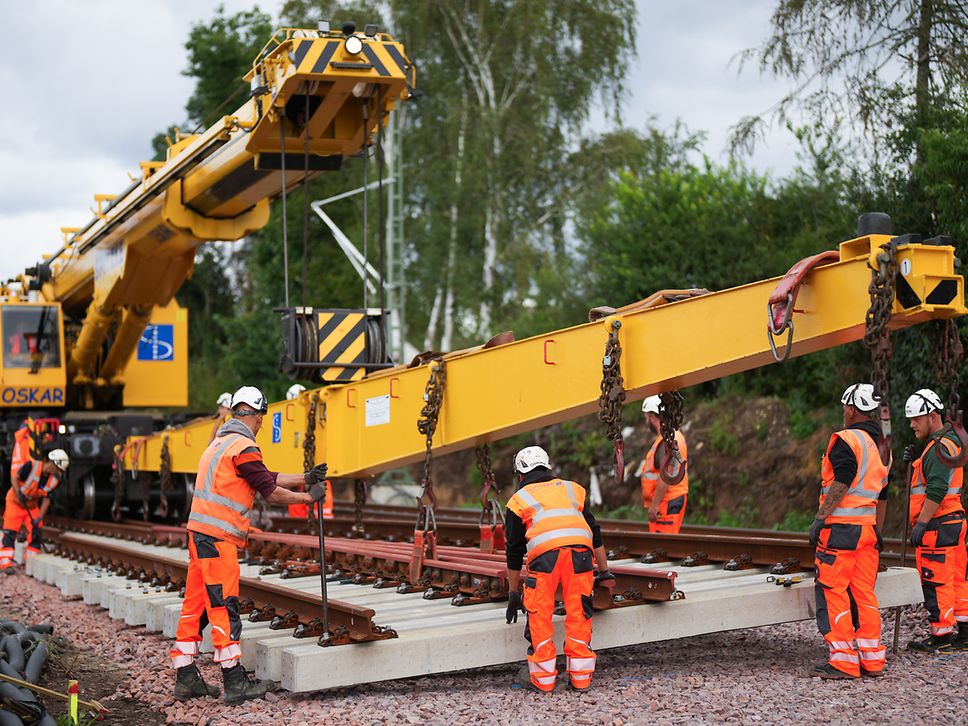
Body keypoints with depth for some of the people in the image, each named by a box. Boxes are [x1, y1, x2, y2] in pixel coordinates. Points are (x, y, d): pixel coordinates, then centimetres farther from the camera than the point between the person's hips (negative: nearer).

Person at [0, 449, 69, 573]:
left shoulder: (55, 479, -10)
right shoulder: (31, 465, -26)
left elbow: (46, 499, -6)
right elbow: (15, 478, -17)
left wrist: (39, 518, -12)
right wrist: (19, 493, -34)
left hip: (32, 505, 5)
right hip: (15, 501, -5)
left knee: (36, 531, -2)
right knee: (10, 531, -9)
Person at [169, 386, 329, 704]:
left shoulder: (221, 442, 19)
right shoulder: (243, 447, -12)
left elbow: (266, 477, 23)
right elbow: (271, 492, -8)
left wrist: (306, 478, 27)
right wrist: (309, 497, 6)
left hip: (200, 534, 10)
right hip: (217, 537, -10)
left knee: (196, 605, 11)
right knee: (224, 609, -6)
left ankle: (186, 679, 15)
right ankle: (235, 684, -2)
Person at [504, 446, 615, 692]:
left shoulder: (519, 499, 22)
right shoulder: (571, 489, 30)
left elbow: (514, 551, 22)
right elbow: (595, 532, 29)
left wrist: (513, 593, 30)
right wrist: (604, 572, 36)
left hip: (544, 554, -2)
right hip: (580, 552, 3)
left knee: (539, 616, 7)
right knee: (579, 615, 9)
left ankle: (542, 677, 9)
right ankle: (581, 676, 12)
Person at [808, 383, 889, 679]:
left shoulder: (846, 439, -10)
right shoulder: (878, 446, 17)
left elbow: (841, 483, -20)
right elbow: (882, 495, 21)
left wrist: (820, 518, -18)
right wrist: (877, 532, 27)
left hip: (841, 527, -8)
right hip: (868, 528, 8)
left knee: (832, 592, -4)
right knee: (864, 594, 12)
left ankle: (843, 662, -6)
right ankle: (872, 659, 13)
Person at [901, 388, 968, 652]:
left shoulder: (939, 448, -15)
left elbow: (936, 491, -23)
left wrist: (921, 523, -22)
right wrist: (916, 460, 9)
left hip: (938, 525, -10)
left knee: (936, 581, -5)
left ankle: (942, 635, -1)